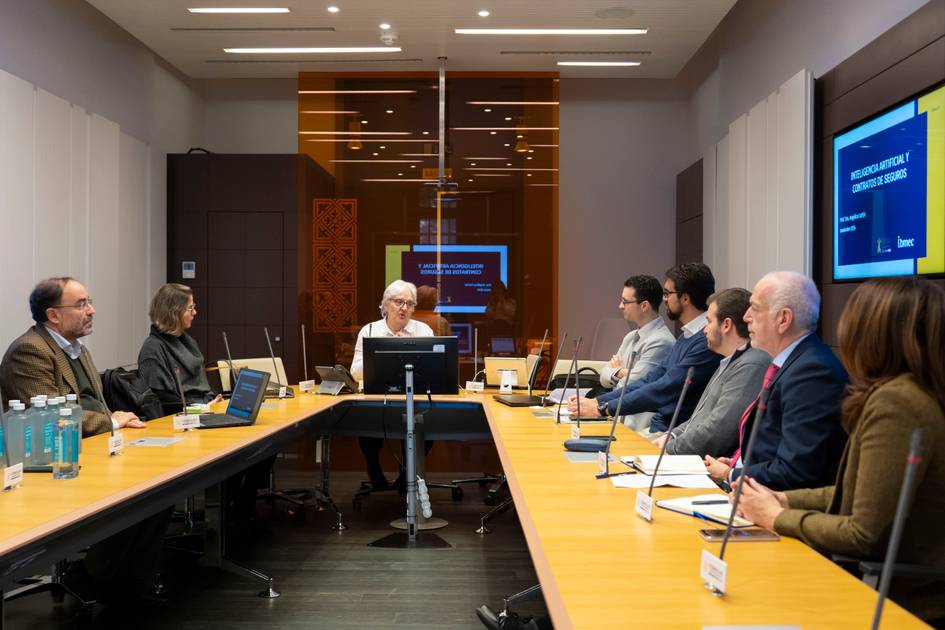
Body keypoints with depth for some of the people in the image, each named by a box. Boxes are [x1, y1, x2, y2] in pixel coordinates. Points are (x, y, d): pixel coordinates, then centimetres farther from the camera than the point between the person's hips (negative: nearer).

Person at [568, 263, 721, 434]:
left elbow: (665, 389, -20)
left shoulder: (707, 341, -17)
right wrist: (596, 401, 5)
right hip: (658, 426, 8)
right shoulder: (686, 337, 16)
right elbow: (650, 380, 15)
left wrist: (603, 409, -16)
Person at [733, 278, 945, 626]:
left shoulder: (895, 402, -23)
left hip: (905, 604, -8)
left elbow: (863, 535, -22)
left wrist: (777, 517, -9)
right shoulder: (914, 393, 7)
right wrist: (783, 499, 6)